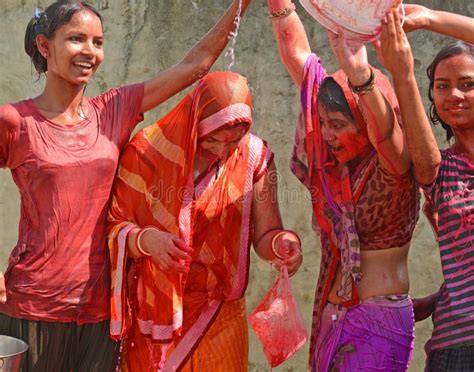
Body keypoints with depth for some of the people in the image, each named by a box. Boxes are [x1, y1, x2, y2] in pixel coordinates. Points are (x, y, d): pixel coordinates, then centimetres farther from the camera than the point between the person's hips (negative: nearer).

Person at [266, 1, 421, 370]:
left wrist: (359, 73, -55)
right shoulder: (332, 160, 3)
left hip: (380, 321, -6)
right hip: (330, 317, 6)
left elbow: (384, 131, -38)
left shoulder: (394, 167, -12)